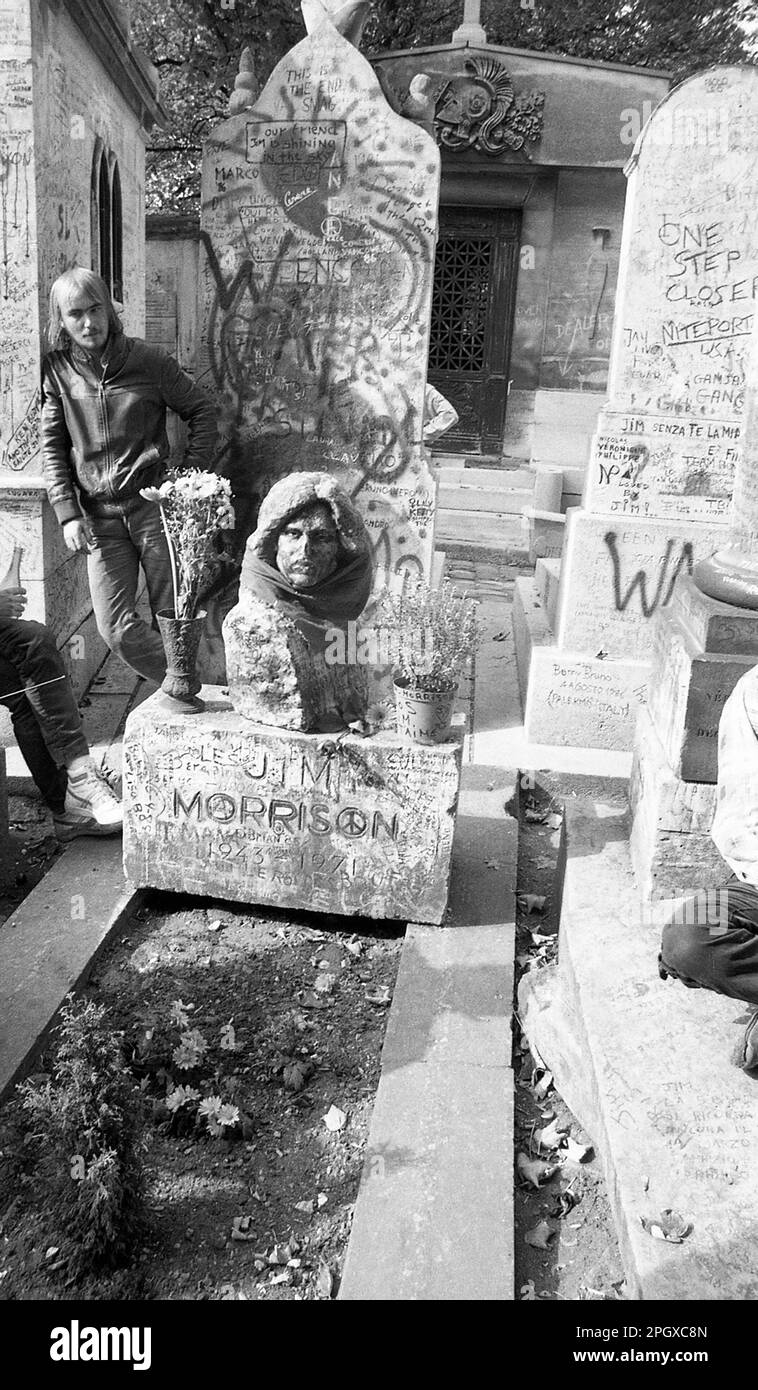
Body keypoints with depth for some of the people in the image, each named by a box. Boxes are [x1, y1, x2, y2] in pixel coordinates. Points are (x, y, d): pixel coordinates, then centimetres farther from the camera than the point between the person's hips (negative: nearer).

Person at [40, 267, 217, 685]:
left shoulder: (147, 360, -2)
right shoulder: (56, 371, 4)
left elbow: (201, 410, 8)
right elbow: (52, 448, 7)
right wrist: (67, 513, -3)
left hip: (156, 506, -2)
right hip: (99, 518, 2)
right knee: (117, 629, -4)